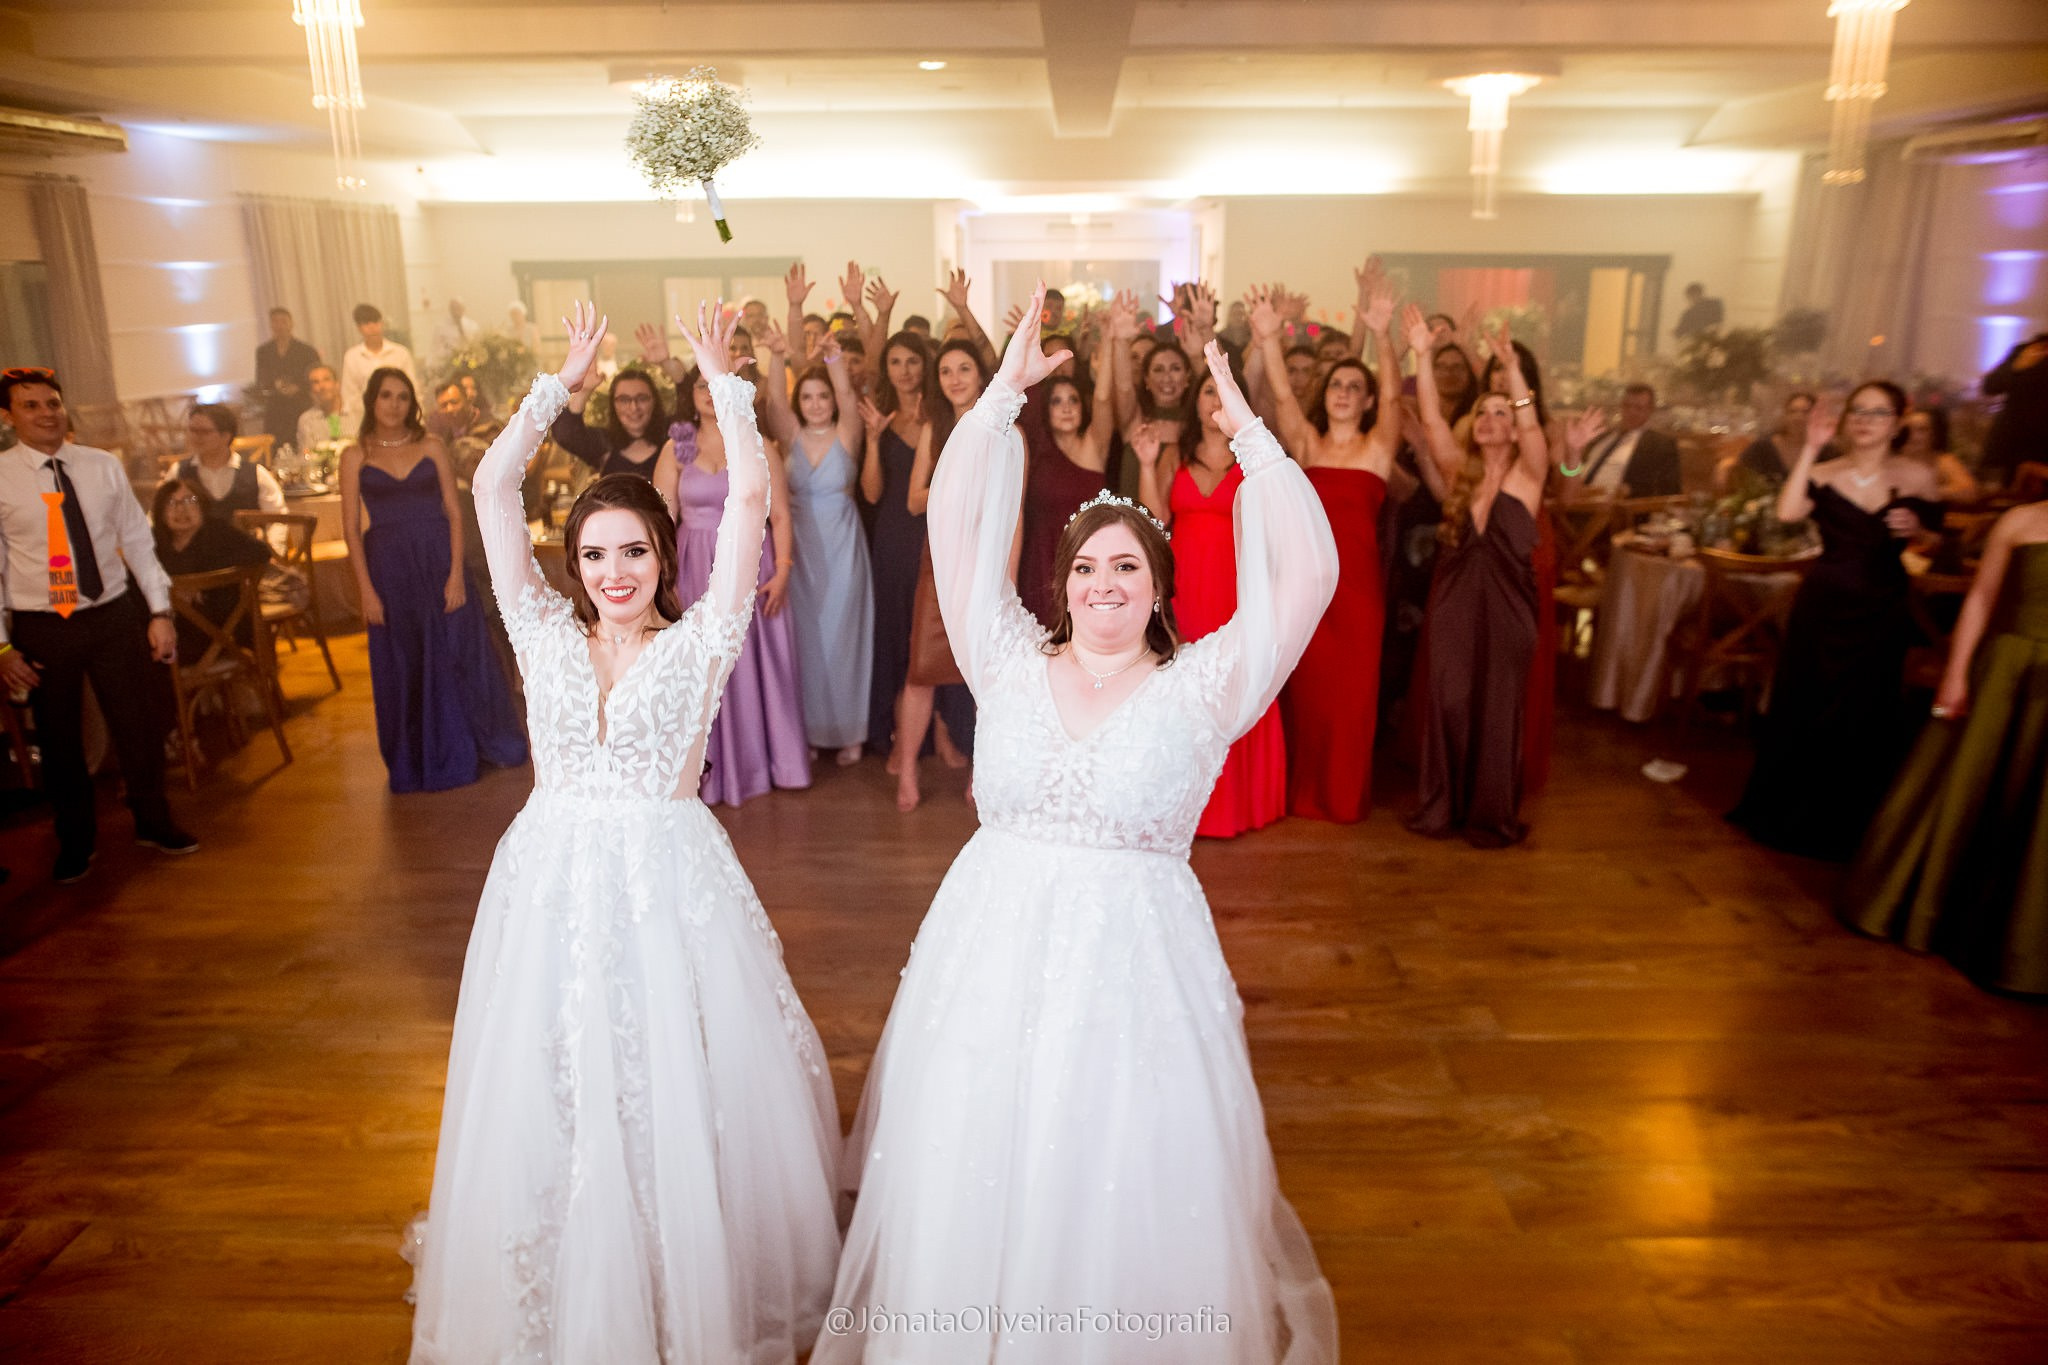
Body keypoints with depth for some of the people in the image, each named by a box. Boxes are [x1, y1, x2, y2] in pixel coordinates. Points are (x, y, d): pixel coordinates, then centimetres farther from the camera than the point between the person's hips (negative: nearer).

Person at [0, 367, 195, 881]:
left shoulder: (103, 466, 0)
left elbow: (138, 541, 4)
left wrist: (159, 612, -2)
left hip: (115, 613, 1)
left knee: (140, 723, 9)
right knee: (59, 740, 12)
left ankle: (153, 822, 31)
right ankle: (76, 841, 31)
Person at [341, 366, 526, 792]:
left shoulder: (432, 449, 4)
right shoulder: (355, 456, 4)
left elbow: (455, 513, 0)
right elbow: (351, 528, 1)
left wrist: (456, 574, -9)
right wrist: (366, 589, -7)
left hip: (439, 562, 0)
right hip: (389, 569, 0)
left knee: (456, 656, 3)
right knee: (403, 668, 8)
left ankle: (465, 752, 20)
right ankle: (417, 762, 23)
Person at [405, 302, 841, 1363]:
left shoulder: (697, 640, -2)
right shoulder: (545, 630, 6)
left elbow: (749, 499, -9)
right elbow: (490, 490, 3)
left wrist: (722, 384, -3)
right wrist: (561, 385, 5)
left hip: (669, 881, -3)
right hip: (551, 880, 3)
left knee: (684, 1097, 6)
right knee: (549, 1102, 12)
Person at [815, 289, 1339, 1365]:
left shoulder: (1202, 686, -4)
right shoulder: (1012, 661, 2)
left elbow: (1309, 573, -12)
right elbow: (954, 528, -3)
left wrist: (1248, 432, -12)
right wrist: (1002, 393, -7)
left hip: (1135, 958, -2)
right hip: (995, 947, 2)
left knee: (1128, 1188, 10)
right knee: (978, 1183, 16)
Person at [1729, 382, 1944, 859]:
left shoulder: (1917, 477, 1)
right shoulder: (1824, 474, -1)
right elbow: (1787, 512, -21)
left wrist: (1916, 529, -14)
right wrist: (1810, 448, -18)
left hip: (1880, 613, 1)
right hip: (1821, 606, 0)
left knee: (1862, 722, 8)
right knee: (1800, 710, 8)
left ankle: (1840, 829, 26)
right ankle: (1785, 813, 26)